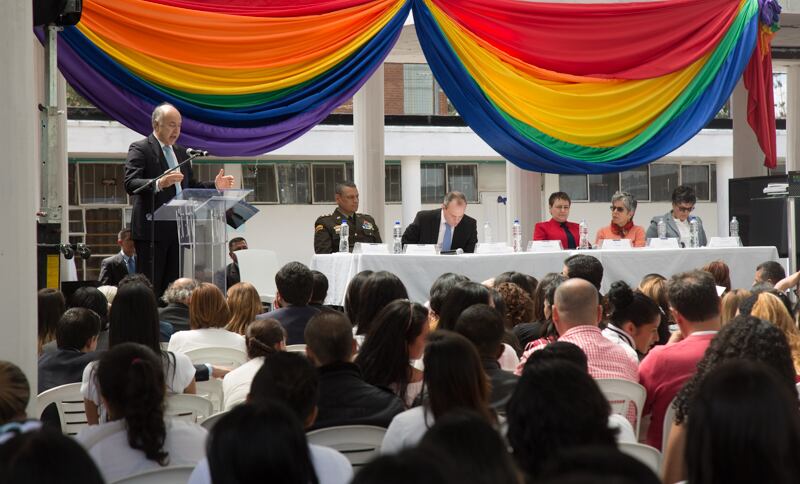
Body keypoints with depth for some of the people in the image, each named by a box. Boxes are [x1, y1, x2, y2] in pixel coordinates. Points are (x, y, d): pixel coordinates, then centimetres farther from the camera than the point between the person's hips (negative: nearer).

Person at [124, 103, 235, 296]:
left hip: (178, 229, 7)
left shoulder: (181, 152, 21)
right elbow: (130, 184, -15)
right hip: (151, 229, -7)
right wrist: (159, 184, -31)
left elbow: (191, 186, 24)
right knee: (149, 287, -8)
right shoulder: (140, 149, -3)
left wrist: (215, 185, 7)